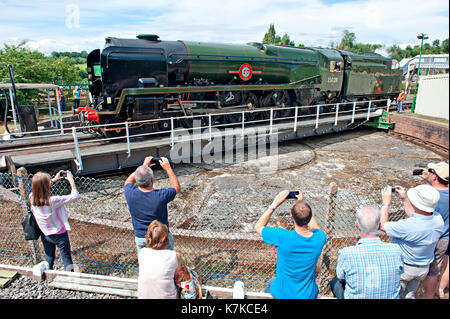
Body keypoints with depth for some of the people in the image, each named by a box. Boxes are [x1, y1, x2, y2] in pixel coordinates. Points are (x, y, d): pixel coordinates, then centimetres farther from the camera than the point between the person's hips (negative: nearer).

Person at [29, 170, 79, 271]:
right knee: (67, 260, 10)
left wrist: (54, 179, 9)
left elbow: (39, 187, 9)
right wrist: (71, 180, -18)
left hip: (45, 235, 6)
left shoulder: (32, 198, -15)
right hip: (59, 234, -6)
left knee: (48, 260, 24)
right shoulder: (52, 201, -33)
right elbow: (74, 196, -27)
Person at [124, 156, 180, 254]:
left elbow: (128, 181, 6)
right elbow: (177, 187, -6)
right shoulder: (161, 196, -28)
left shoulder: (130, 194, -20)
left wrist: (144, 166, 7)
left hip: (140, 238, 3)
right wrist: (168, 168, -6)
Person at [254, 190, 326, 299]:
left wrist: (274, 204, -14)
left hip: (283, 295, -2)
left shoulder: (282, 237, -32)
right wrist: (302, 203, 5)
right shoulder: (320, 238, -22)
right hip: (309, 295, 2)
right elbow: (315, 227, 6)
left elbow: (258, 227, -12)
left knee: (271, 282, 33)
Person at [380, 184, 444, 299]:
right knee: (409, 295, 30)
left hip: (402, 268, -6)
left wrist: (386, 202, -14)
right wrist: (404, 198, 6)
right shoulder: (438, 219, -18)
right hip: (423, 268, 6)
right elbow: (416, 216, 4)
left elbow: (382, 225, -22)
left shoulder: (407, 227, -40)